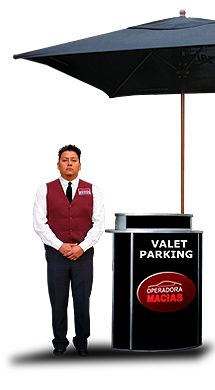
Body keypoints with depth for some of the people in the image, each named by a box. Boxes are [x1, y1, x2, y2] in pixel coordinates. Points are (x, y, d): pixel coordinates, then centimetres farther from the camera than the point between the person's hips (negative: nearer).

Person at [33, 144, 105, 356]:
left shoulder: (92, 191, 5)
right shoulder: (45, 190, 3)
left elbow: (99, 223, 1)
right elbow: (40, 223, -3)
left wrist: (81, 247, -10)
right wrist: (60, 246, -11)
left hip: (83, 254, 0)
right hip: (56, 253, 0)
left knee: (82, 300, 5)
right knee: (58, 301, 6)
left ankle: (82, 341, 21)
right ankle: (60, 342, 20)